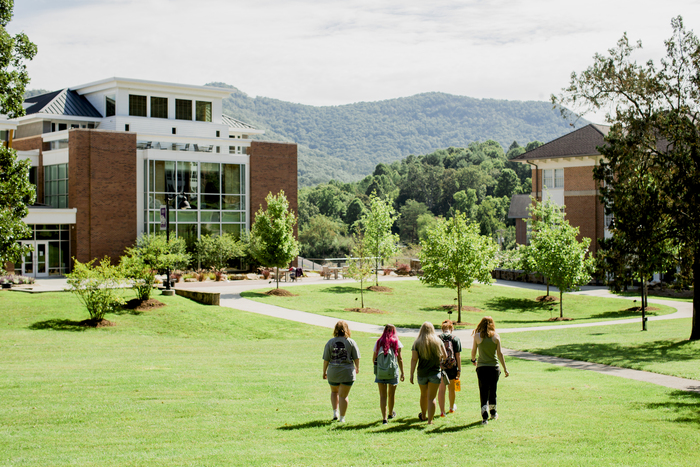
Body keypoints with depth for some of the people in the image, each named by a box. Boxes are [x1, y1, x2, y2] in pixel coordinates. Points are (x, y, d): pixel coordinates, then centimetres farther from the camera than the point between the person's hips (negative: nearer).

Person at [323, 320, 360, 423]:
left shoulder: (330, 342, -3)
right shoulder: (351, 342, -4)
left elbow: (326, 360, -3)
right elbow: (356, 358, -2)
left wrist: (324, 372, 8)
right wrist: (357, 368, 16)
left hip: (333, 372, 1)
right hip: (347, 372, -1)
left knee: (334, 392, 25)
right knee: (343, 395, 6)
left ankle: (335, 413, 21)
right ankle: (342, 418, 9)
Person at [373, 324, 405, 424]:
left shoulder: (378, 342, 4)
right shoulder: (396, 342, -1)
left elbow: (374, 358, 7)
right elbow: (400, 359, -2)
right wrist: (402, 372, 4)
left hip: (380, 371, 0)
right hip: (393, 371, 0)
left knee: (383, 395, 1)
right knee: (391, 394, 17)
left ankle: (384, 418, -7)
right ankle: (391, 414, 37)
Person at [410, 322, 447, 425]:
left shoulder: (417, 343, -4)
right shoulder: (438, 341, -3)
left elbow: (414, 359, -8)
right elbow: (445, 356, 2)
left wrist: (412, 374, -5)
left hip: (422, 373, 1)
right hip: (435, 373, -1)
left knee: (423, 395, 21)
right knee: (431, 397, 0)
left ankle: (423, 416, 38)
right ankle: (430, 420, -6)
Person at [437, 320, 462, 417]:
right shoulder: (455, 339, -2)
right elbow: (458, 356, -3)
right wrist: (459, 369, 1)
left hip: (439, 367, 0)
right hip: (452, 367, 0)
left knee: (441, 389, 3)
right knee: (452, 388, 18)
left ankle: (442, 411, -4)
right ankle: (452, 408, 37)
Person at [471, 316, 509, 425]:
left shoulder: (477, 336, -3)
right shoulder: (496, 336, -2)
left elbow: (473, 351, 6)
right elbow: (499, 353, -3)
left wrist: (473, 360, 27)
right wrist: (505, 368, 3)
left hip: (481, 367, -1)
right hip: (494, 367, 1)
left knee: (483, 392, 1)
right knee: (492, 390, 17)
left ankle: (485, 417, -12)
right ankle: (493, 413, 34)